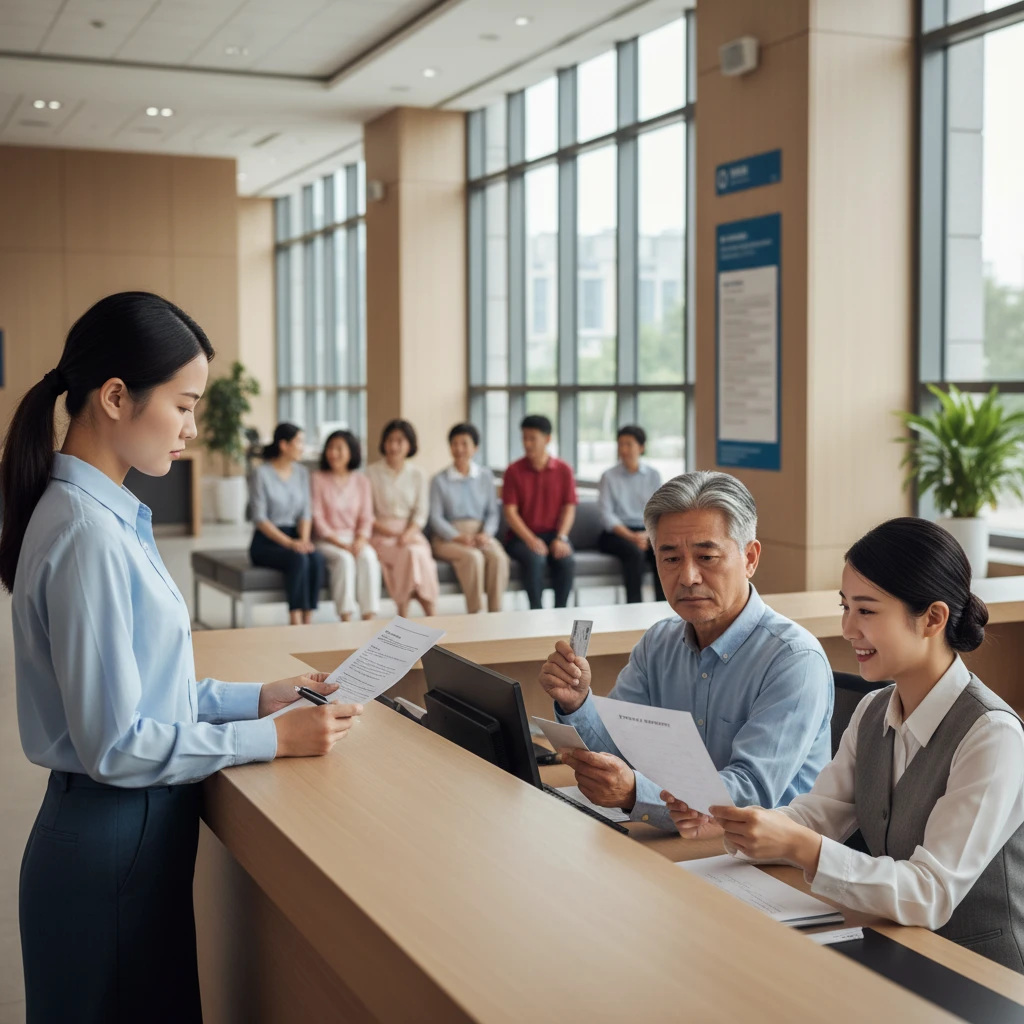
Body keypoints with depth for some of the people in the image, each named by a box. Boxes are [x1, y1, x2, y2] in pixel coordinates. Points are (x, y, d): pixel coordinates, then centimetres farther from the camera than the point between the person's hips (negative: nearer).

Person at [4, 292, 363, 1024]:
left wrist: (258, 697, 6)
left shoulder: (109, 515, 5)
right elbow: (116, 746, -21)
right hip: (112, 842, -8)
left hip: (135, 832, 8)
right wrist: (275, 738, -16)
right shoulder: (86, 535, -23)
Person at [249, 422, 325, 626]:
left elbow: (306, 512, 8)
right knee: (298, 560, -35)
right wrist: (289, 543, -21)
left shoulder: (302, 472, 10)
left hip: (294, 536, 5)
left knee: (317, 559, -29)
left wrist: (304, 539, -11)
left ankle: (307, 623, -29)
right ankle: (296, 623, -32)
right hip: (266, 542, -5)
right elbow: (260, 519, -12)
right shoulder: (262, 473, -8)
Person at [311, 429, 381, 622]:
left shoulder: (361, 481, 11)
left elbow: (366, 517, 8)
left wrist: (361, 539, -13)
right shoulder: (318, 479, 1)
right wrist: (339, 543, -15)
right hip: (327, 540, -2)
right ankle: (346, 618, -34)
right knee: (344, 559, -34)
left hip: (355, 539, 2)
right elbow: (317, 517, -4)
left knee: (368, 556, -30)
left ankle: (370, 617, -33)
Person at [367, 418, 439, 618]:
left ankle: (403, 613, -29)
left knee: (415, 552, -32)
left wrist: (408, 533, -14)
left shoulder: (417, 475, 12)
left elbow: (421, 512, 6)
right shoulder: (372, 473, 5)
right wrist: (388, 531, -13)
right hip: (381, 534, -2)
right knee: (413, 553, -31)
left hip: (411, 533, 2)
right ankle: (430, 613, -27)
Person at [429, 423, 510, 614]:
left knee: (498, 556, -30)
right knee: (473, 557, -34)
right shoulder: (440, 481, 2)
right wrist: (458, 537, -18)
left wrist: (486, 534, -13)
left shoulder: (485, 476, 10)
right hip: (448, 538, -2)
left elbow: (492, 512, 8)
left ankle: (496, 613, -28)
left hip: (480, 535, 2)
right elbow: (436, 518, -3)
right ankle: (474, 614, -29)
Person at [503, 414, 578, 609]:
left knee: (567, 561, -29)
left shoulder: (563, 470, 5)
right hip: (522, 536, -2)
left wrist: (561, 538, -14)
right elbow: (510, 512, -5)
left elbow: (569, 508, 2)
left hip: (554, 534, 2)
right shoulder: (514, 471, -1)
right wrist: (531, 540, -18)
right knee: (535, 559, -34)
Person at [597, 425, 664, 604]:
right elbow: (607, 515, -5)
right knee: (635, 552, -34)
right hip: (617, 533, -2)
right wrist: (631, 537, -18)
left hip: (647, 532, 2)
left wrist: (648, 534, -15)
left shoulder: (653, 475, 10)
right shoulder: (609, 476, 2)